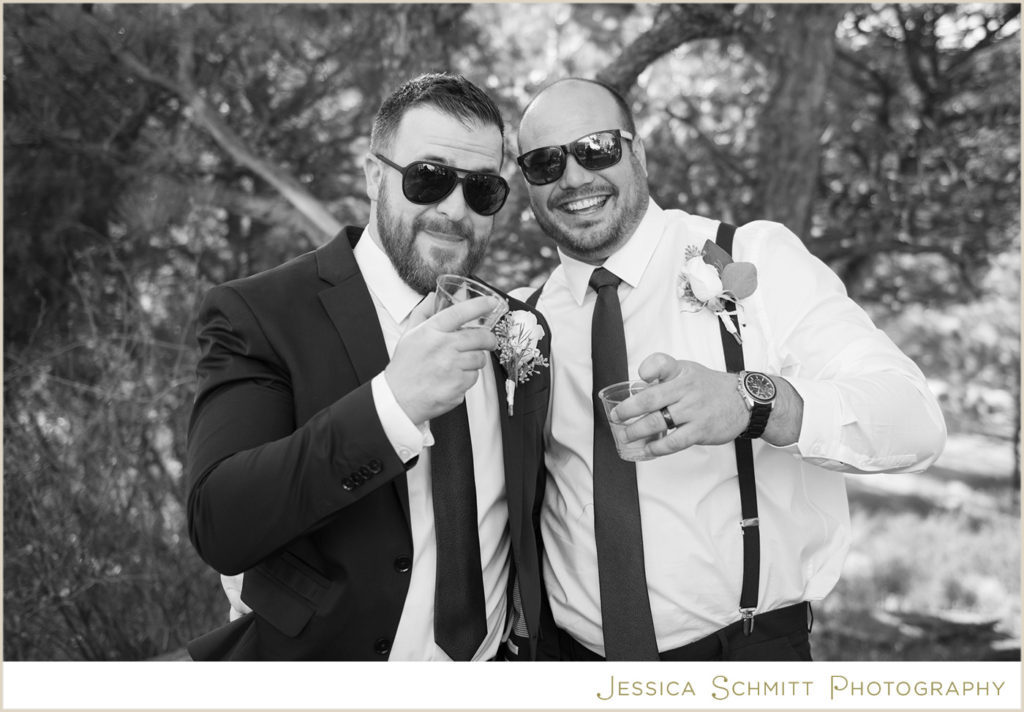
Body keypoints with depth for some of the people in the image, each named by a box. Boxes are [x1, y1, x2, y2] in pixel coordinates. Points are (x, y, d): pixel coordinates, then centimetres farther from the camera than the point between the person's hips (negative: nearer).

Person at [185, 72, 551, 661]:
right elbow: (218, 529, -28)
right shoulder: (258, 314, -16)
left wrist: (528, 639, -4)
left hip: (499, 660, 4)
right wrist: (391, 404, -37)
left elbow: (527, 522, 9)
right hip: (321, 672, -4)